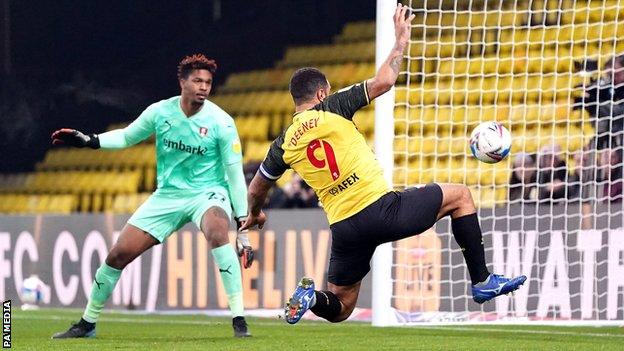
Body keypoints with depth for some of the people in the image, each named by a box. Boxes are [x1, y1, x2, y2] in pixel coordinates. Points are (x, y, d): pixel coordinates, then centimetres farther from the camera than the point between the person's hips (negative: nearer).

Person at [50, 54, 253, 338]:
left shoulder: (221, 122, -14)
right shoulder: (160, 112, -6)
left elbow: (235, 174, -11)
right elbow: (127, 136, 12)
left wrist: (244, 224, -13)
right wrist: (89, 141, -3)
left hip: (207, 193, -4)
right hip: (167, 195, 4)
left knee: (217, 232, -38)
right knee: (119, 254, -1)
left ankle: (239, 320, -35)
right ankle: (87, 323, 20)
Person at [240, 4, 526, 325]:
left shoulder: (284, 144, 11)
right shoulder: (331, 109, -2)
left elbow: (256, 189, 25)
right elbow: (384, 81, -4)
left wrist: (254, 214, 47)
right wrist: (401, 40, 11)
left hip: (344, 230, 4)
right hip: (381, 208, -4)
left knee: (339, 308, 19)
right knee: (460, 195, 16)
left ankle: (310, 296, -16)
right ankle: (482, 281, 12)